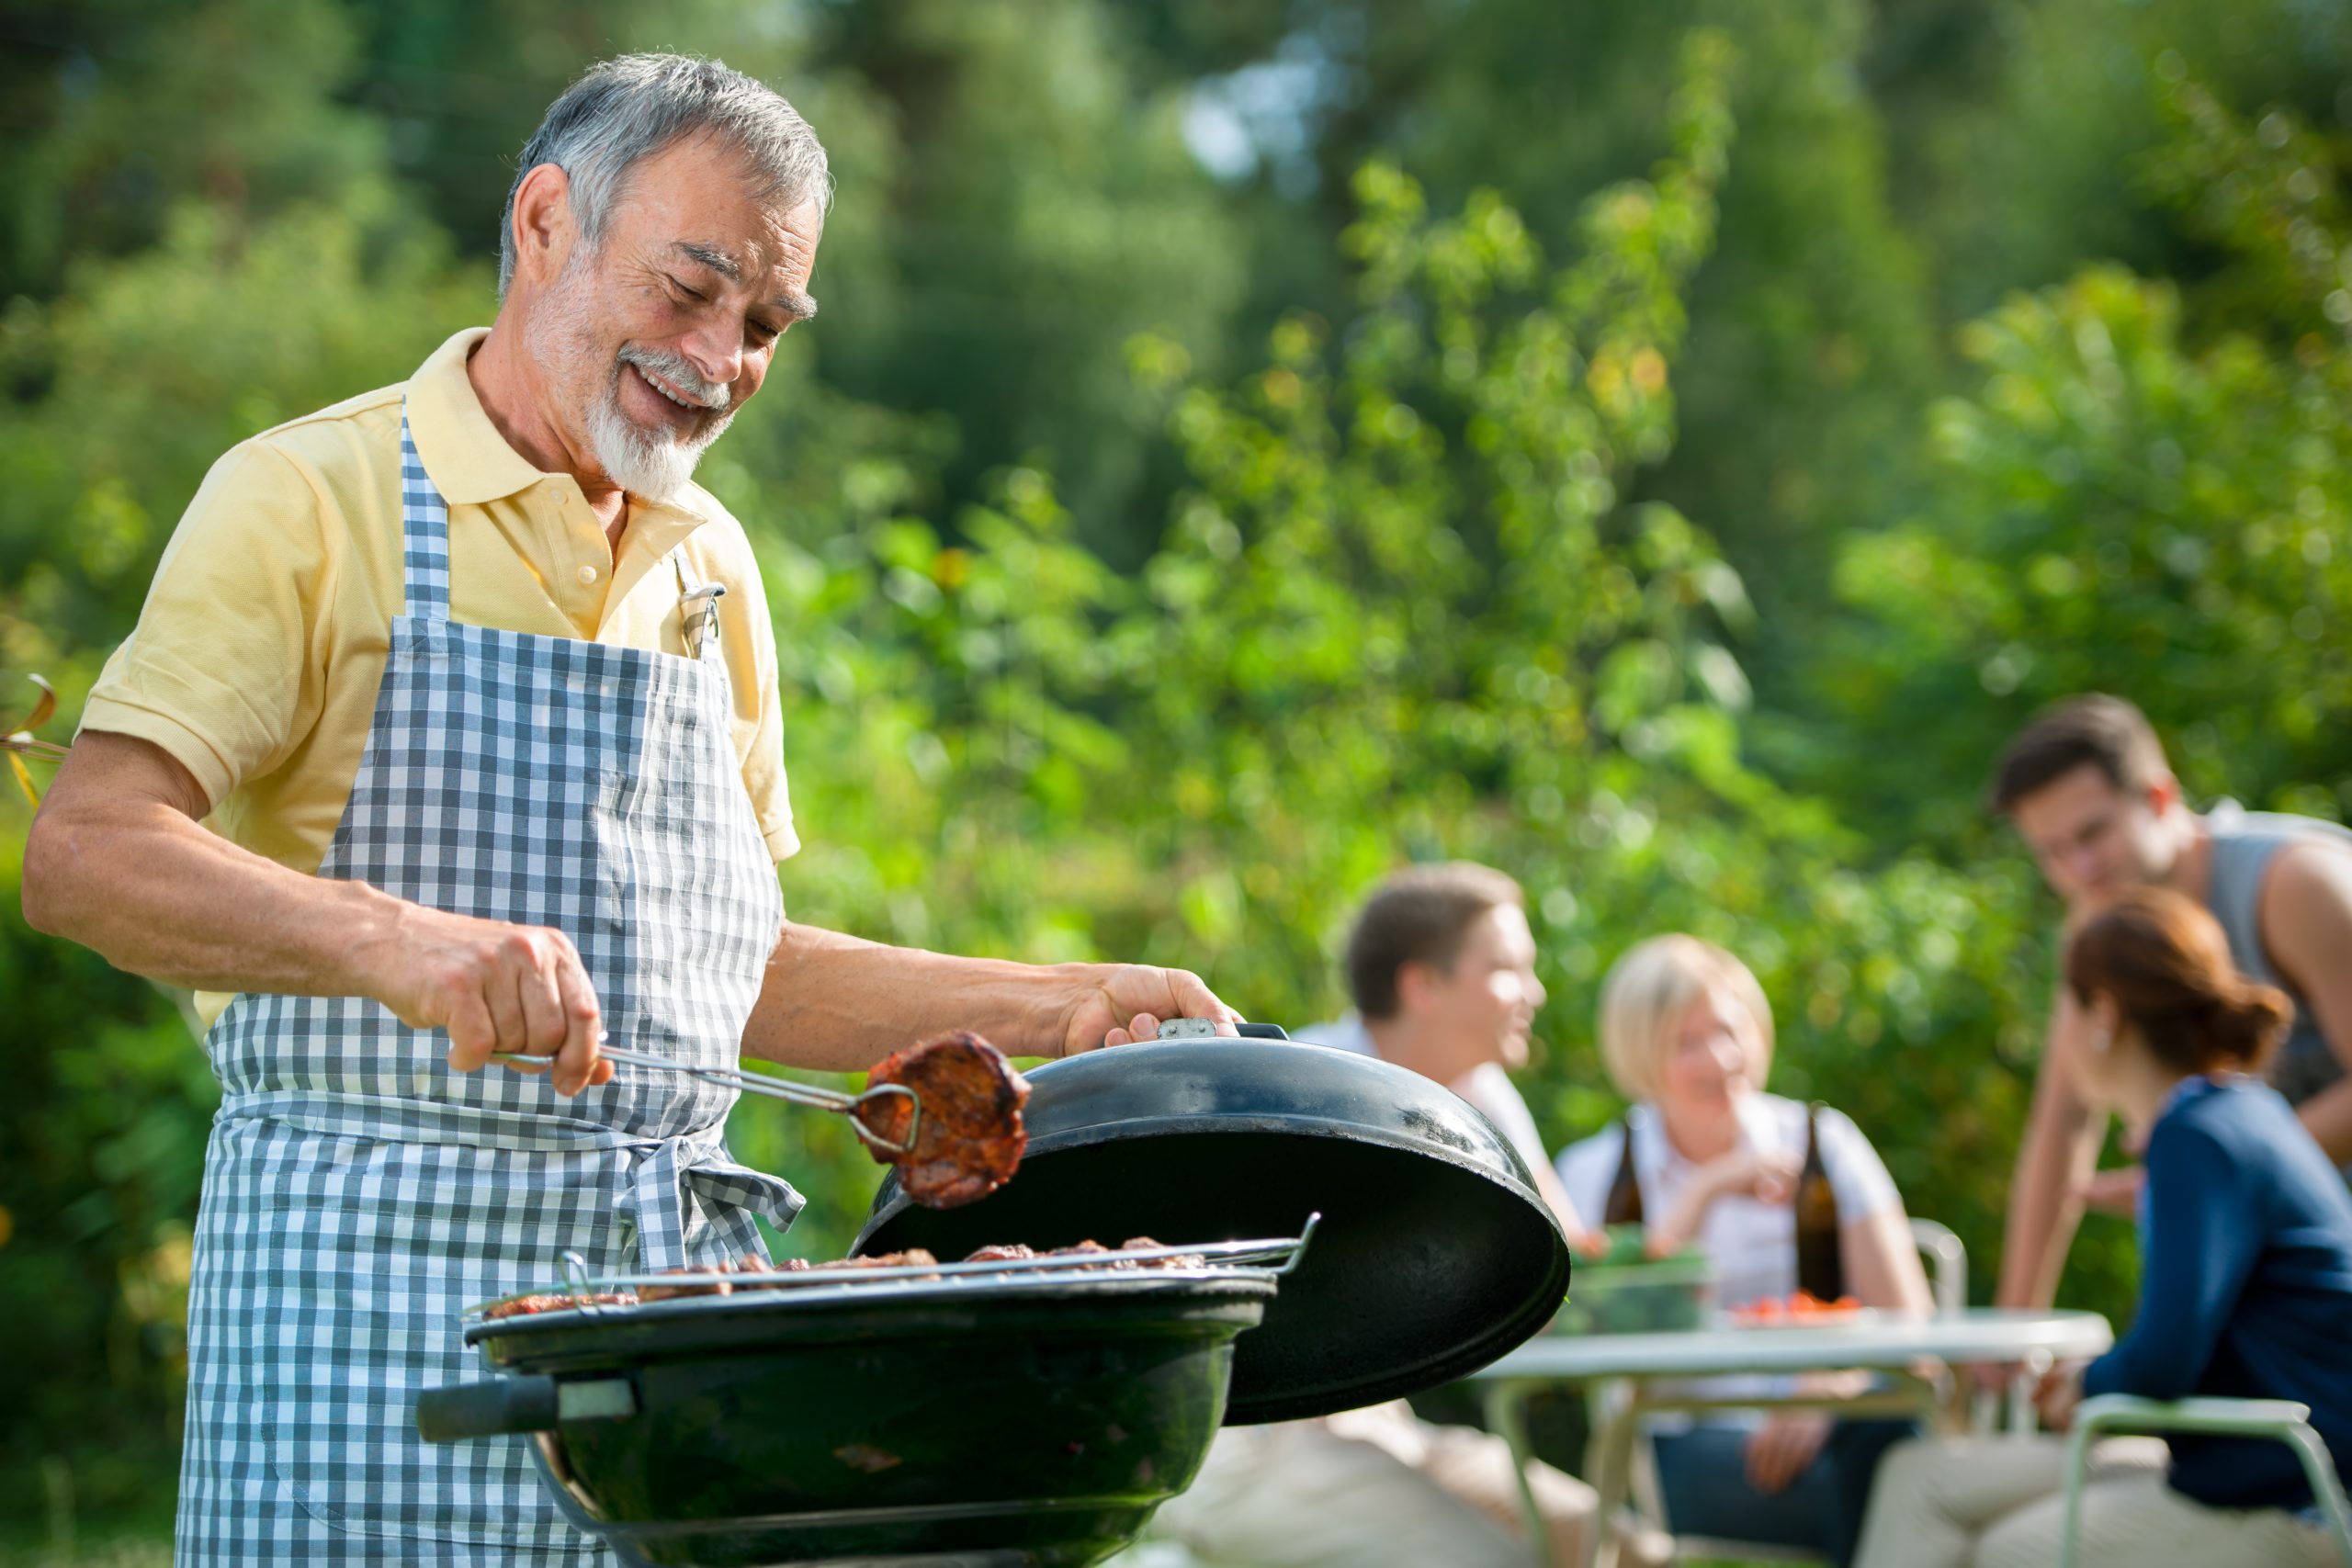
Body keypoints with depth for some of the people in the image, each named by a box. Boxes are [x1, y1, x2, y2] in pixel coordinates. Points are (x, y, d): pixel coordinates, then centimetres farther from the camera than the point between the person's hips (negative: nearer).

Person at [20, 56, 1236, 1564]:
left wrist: (1054, 1008, 14)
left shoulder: (708, 565, 18)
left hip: (674, 1275, 5)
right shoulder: (311, 498, -3)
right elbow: (86, 854, -16)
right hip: (374, 1279, -5)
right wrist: (396, 942, -31)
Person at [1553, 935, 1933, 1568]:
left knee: (1899, 1443, -35)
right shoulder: (1594, 1173, 9)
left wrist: (1829, 1392, -19)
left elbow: (1908, 1320, 2)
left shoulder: (1823, 1143, 11)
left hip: (1816, 1428, 2)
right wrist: (1703, 1195, -12)